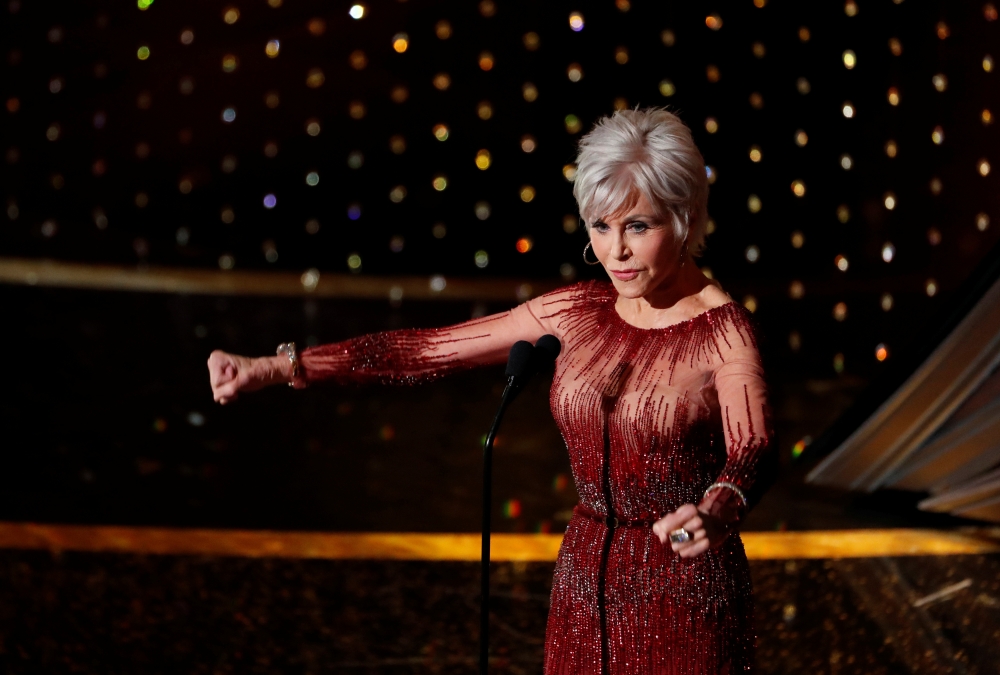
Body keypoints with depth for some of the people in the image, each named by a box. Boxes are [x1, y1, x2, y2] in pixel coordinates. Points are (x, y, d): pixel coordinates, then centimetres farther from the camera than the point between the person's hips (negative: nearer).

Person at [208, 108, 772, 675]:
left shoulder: (723, 331, -13)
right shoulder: (578, 312, 0)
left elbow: (752, 452, -28)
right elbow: (428, 350, 0)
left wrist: (715, 512, -51)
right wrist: (278, 368, -6)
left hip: (684, 591, -4)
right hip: (587, 574, 5)